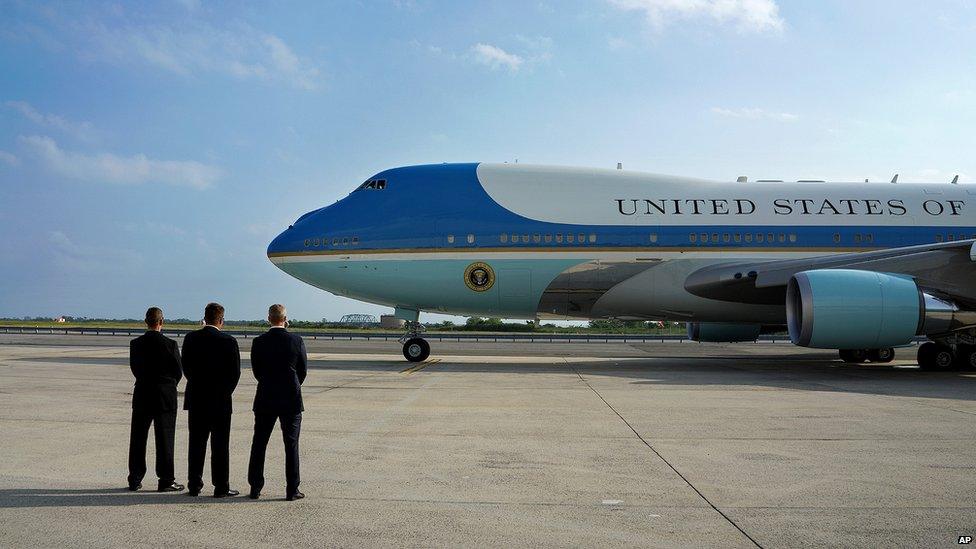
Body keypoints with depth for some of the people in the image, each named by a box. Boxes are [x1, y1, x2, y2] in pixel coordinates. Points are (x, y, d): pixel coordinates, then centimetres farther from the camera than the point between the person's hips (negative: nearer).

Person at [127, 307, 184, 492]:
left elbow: (134, 369, 6)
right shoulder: (170, 344, -11)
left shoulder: (135, 343, -2)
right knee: (164, 439, 3)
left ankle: (135, 479, 18)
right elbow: (178, 372, -4)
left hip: (142, 395, 3)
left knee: (138, 439, 12)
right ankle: (166, 480, 5)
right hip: (165, 396, -3)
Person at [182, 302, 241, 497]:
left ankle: (194, 485, 16)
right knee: (220, 445, 3)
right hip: (220, 400, -3)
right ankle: (221, 487, 6)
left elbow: (186, 368, 4)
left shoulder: (191, 338, -2)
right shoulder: (229, 341, -11)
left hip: (196, 399, 3)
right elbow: (235, 372, -8)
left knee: (196, 444, 11)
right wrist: (225, 392, 7)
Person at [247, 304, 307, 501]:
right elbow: (303, 370, 1)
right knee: (291, 445, 5)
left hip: (265, 400, 1)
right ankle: (292, 490, 6)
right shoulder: (297, 341, -7)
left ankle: (255, 488, 17)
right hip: (291, 400, -1)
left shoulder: (259, 342, -4)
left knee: (259, 444, 12)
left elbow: (256, 371, 3)